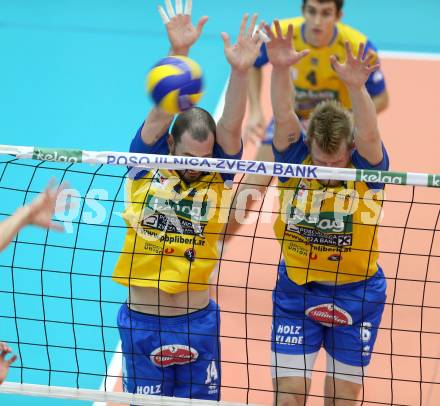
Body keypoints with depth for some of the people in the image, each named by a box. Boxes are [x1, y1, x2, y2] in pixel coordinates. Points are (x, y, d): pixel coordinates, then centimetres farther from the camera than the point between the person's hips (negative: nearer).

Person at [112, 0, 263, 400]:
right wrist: (177, 52, -32)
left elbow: (229, 128, -18)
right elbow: (160, 115, -18)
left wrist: (240, 71, -34)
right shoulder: (147, 165, -5)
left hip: (198, 322, 1)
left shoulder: (215, 175, -3)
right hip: (141, 322, 0)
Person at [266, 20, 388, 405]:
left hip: (356, 294, -1)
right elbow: (284, 119, -29)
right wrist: (280, 69, -47)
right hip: (296, 291, 1)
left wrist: (356, 86, -54)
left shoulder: (367, 168, -16)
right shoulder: (296, 161, -13)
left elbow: (369, 135, -37)